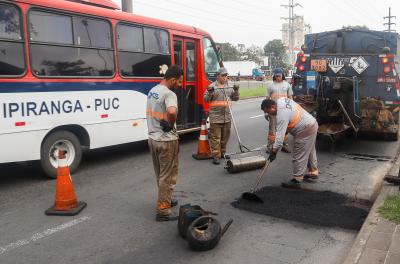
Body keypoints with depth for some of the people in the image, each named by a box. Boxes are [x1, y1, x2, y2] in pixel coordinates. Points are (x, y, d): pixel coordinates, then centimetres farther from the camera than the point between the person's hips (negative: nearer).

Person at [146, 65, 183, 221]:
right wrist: (171, 124, -21)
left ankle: (165, 200, 36)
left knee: (160, 175, 21)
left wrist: (162, 125, 9)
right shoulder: (169, 94, -20)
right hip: (166, 141, -9)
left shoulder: (152, 91, 9)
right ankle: (162, 211, 9)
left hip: (152, 138, 9)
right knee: (167, 177, 2)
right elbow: (172, 112, -40)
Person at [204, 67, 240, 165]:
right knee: (215, 137, -4)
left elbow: (235, 98, 15)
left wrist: (236, 91, -2)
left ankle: (223, 152, 30)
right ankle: (216, 156, 1)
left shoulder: (229, 86, 12)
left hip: (227, 117, 5)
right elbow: (205, 99, -4)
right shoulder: (212, 86, -3)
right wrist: (210, 92, -22)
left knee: (225, 137, 15)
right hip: (215, 117, -5)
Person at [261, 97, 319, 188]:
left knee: (299, 156, -5)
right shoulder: (281, 100, 0)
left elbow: (280, 136, -29)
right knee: (309, 152, 23)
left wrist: (274, 151, -24)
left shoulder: (282, 115, -27)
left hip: (305, 131, -11)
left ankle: (297, 181, 2)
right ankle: (313, 172, 37)